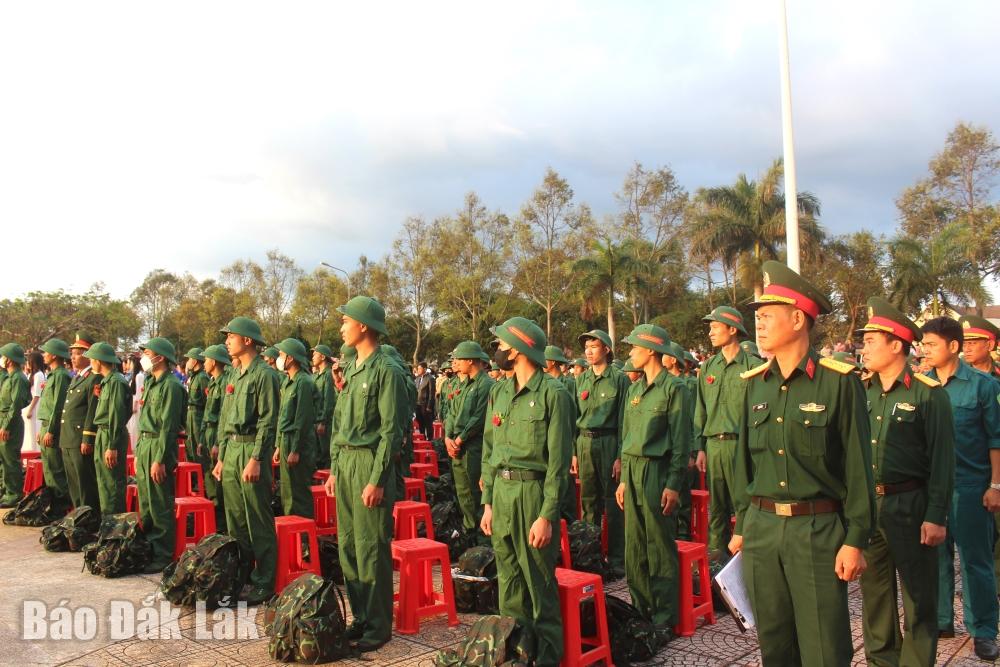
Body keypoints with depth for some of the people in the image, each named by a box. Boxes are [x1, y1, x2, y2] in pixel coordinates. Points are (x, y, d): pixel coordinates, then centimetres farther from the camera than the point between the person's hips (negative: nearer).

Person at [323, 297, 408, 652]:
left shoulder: (386, 370, -12)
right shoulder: (351, 369, 14)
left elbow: (392, 430, -15)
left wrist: (377, 480, -17)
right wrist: (334, 467, 15)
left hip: (370, 463, -8)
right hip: (345, 462, 8)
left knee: (371, 549, -2)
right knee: (348, 546, 13)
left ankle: (379, 625, 11)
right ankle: (361, 616, 26)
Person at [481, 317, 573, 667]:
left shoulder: (553, 394, -10)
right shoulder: (499, 393, 12)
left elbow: (558, 462, -12)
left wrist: (547, 515, -15)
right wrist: (488, 502, 11)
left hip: (533, 493, -7)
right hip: (501, 492, 7)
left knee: (539, 582, 3)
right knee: (508, 578, 16)